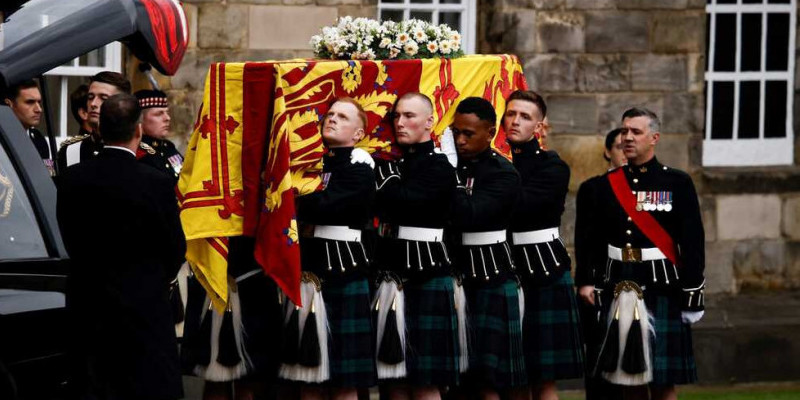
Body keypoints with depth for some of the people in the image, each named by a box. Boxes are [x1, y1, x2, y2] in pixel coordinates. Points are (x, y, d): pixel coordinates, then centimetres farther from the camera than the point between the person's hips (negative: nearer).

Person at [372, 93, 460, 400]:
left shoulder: (440, 167, -7)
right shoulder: (393, 162, 16)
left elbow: (401, 201, -20)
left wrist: (382, 169, -9)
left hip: (426, 279, -7)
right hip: (391, 278, 7)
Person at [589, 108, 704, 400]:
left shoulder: (678, 183, -1)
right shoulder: (607, 185, 8)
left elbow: (693, 243, -4)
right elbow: (596, 244, 9)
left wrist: (692, 295, -8)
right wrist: (594, 292, 6)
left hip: (662, 289, -3)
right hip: (619, 289, 3)